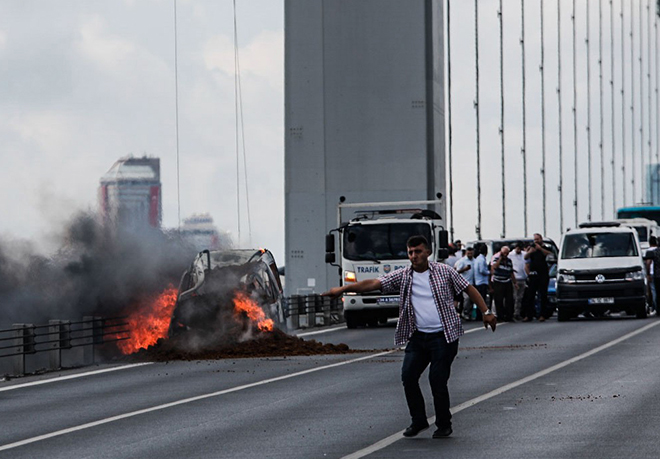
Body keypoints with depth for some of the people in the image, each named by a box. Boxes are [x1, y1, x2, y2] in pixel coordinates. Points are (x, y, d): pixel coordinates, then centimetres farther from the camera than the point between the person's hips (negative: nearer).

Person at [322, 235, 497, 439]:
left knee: (437, 380, -7)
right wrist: (342, 289, -14)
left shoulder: (444, 272, 0)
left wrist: (486, 312, -1)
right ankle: (419, 421, 11)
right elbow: (374, 283, -4)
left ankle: (444, 425, 9)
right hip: (417, 336, 4)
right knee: (408, 376, -6)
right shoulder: (403, 276, 4)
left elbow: (469, 289, 6)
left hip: (444, 336, -4)